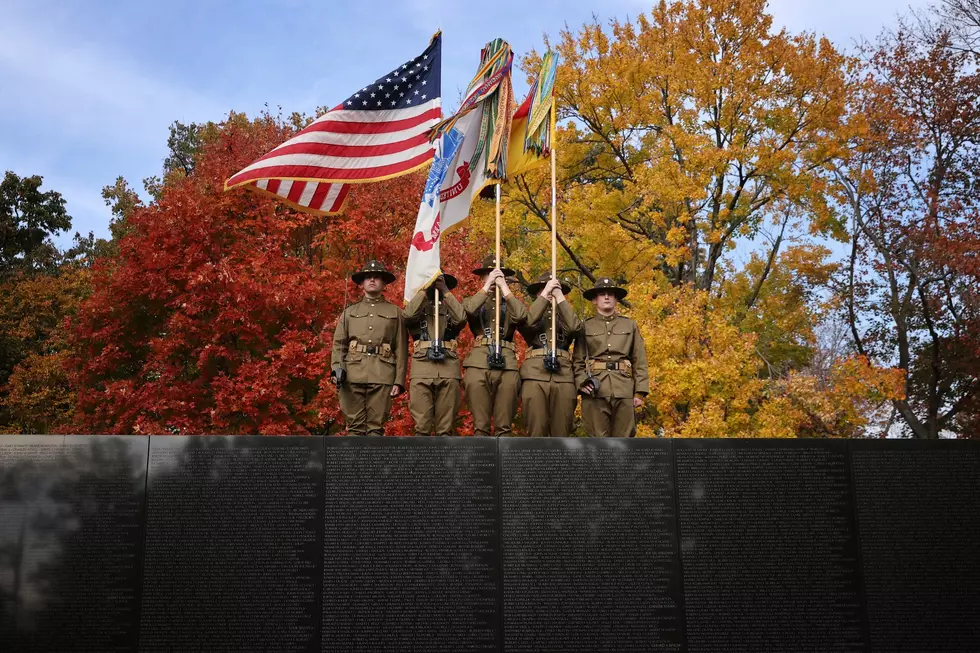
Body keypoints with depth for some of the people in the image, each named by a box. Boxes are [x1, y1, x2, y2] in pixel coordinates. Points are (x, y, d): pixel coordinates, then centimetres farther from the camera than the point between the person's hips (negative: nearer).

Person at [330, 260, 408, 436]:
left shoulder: (395, 312, 13)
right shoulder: (350, 312, 18)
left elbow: (401, 350, 7)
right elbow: (339, 343, 12)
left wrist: (399, 381, -2)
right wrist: (336, 368, -6)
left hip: (382, 376, -1)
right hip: (353, 374, 1)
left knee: (376, 427, -3)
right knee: (355, 426, 0)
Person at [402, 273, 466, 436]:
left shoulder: (451, 308, 21)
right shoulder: (418, 307, 19)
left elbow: (461, 319, -3)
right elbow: (407, 315, -6)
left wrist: (446, 292, 0)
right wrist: (424, 290, -1)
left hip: (448, 366, 1)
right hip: (422, 366, -1)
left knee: (446, 426, -1)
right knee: (421, 425, -6)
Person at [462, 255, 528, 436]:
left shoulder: (510, 302, 21)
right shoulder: (475, 300, 19)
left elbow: (521, 315, -4)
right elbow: (469, 310, -7)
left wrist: (504, 287, -2)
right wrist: (487, 286, -4)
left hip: (507, 363, 1)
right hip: (478, 363, -1)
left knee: (504, 426, -2)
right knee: (480, 425, -5)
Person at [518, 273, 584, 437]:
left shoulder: (565, 315, 23)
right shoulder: (531, 313, 19)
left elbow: (575, 327, -2)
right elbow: (528, 323, -7)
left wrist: (559, 297, -1)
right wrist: (545, 294, -5)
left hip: (563, 376, 2)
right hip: (535, 374, -2)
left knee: (562, 432, -3)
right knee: (536, 432, -8)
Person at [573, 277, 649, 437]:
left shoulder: (630, 325, 14)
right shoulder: (586, 327, 11)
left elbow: (640, 361, 9)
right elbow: (577, 361, 8)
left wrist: (640, 392, 0)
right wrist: (581, 383, -10)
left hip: (624, 390, 1)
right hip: (595, 390, -1)